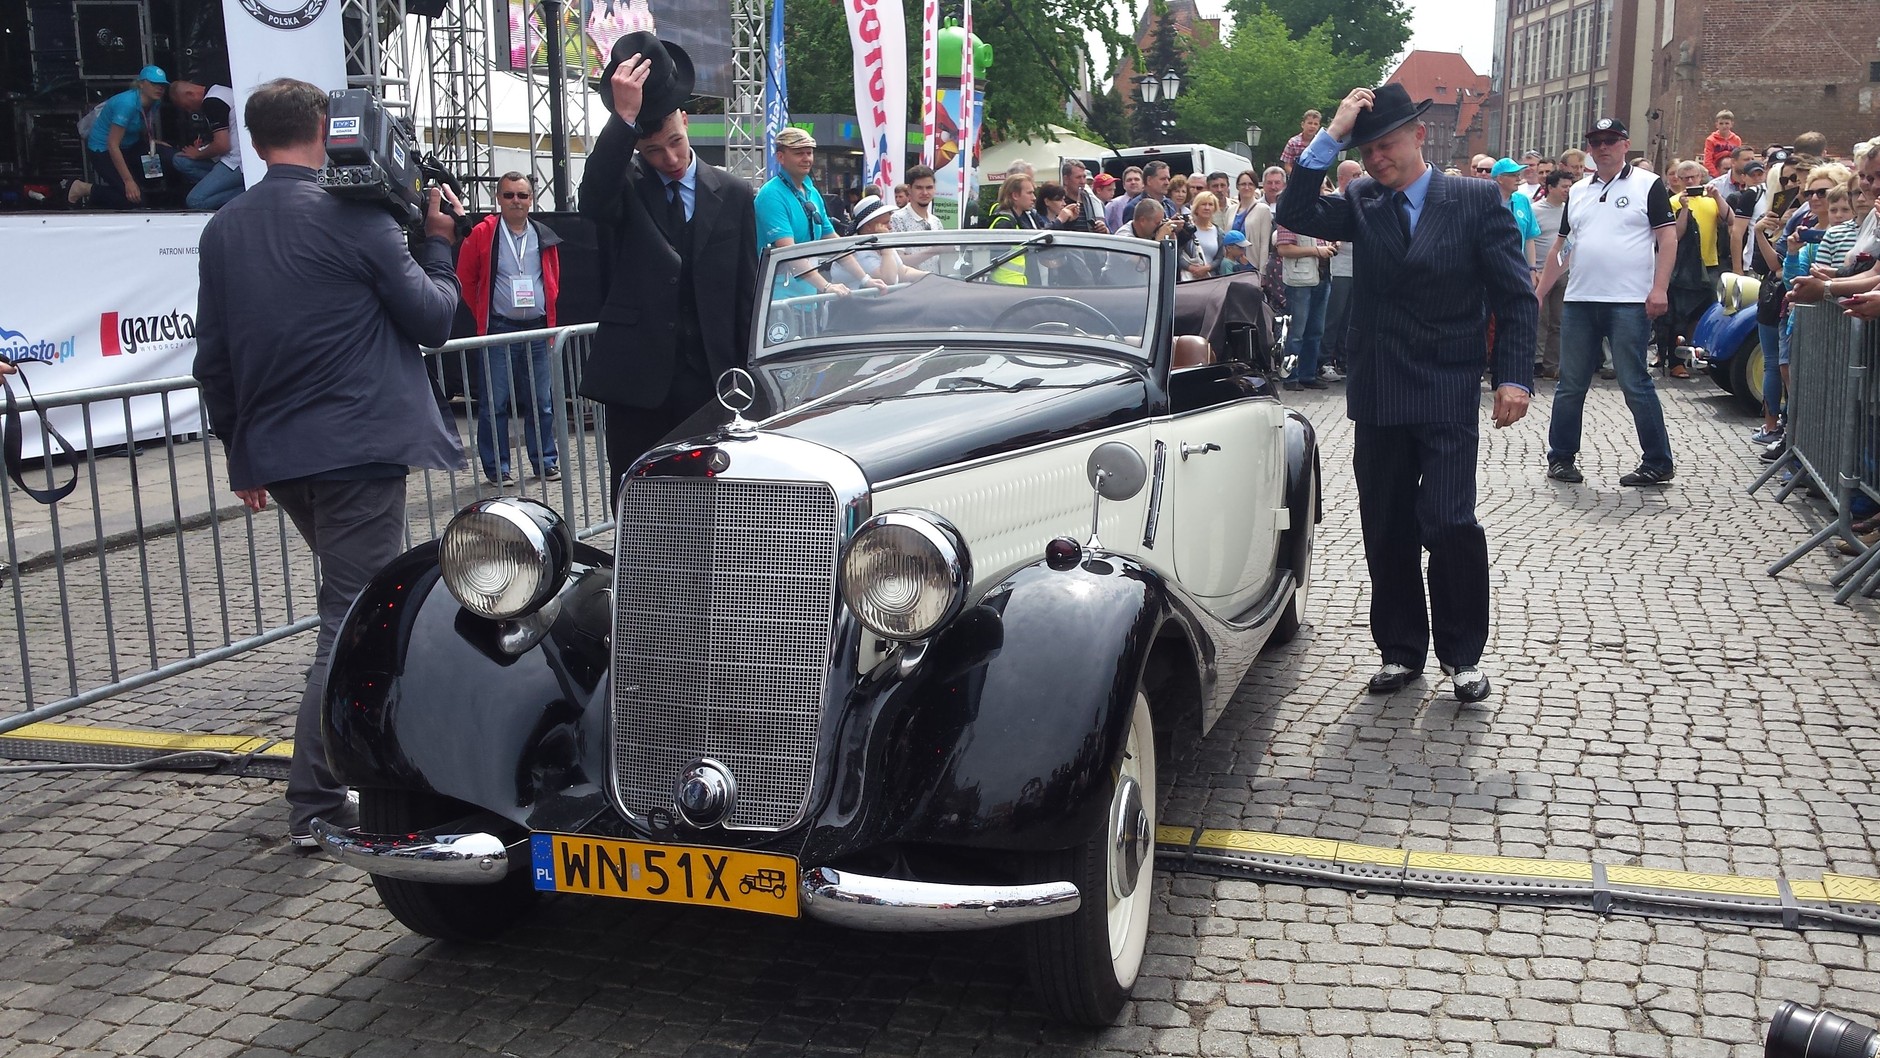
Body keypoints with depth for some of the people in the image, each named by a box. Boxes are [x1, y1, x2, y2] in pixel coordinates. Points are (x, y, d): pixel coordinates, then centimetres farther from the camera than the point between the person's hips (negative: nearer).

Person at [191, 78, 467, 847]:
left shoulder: (222, 230, 7)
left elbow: (213, 356, 10)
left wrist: (240, 452, 19)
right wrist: (438, 242, 11)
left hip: (274, 455, 7)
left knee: (354, 598, 24)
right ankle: (313, 801, -3)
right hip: (357, 449, -7)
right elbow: (433, 320, -4)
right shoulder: (357, 218, -10)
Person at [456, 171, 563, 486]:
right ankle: (497, 468, 8)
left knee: (542, 402, 8)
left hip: (538, 331, 3)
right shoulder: (482, 234, -1)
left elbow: (554, 282, 19)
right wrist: (483, 317, 6)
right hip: (498, 332, -3)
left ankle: (546, 462, 19)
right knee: (494, 404, 0)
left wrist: (549, 319, 13)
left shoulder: (544, 237, 10)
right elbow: (465, 280, 5)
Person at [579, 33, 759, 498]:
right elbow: (593, 200, -23)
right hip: (636, 377, -1)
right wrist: (623, 115, -29)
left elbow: (746, 291, 8)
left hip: (711, 377, 1)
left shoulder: (733, 194, 7)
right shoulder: (625, 187, 3)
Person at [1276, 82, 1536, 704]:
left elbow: (1514, 296, -1)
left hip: (1448, 396, -4)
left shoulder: (1476, 200, 0)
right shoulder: (1362, 204, 8)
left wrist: (1514, 376, -10)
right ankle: (1401, 651, 23)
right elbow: (1294, 215, -9)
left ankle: (1462, 654, 8)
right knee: (1386, 531, 9)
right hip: (1379, 395, 4)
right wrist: (1333, 136, -12)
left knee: (1450, 524, -11)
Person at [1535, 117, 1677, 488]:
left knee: (1636, 385, -2)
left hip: (1629, 303, -5)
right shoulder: (1578, 191, 15)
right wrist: (1538, 295, 13)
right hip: (1579, 302, 5)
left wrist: (1659, 289, -16)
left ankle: (1658, 464, 7)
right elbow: (1559, 246, 18)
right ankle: (1561, 458, 19)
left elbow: (1667, 238, -5)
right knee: (1570, 385, 9)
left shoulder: (1648, 185, 0)